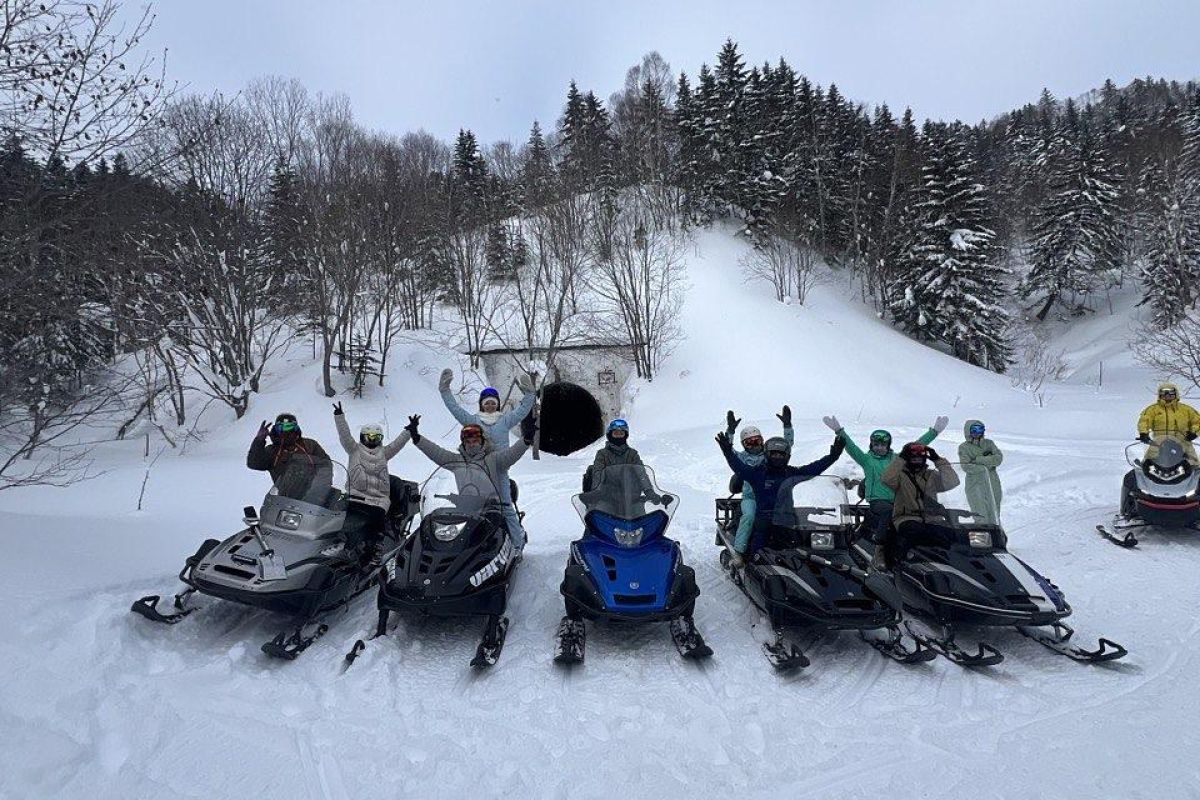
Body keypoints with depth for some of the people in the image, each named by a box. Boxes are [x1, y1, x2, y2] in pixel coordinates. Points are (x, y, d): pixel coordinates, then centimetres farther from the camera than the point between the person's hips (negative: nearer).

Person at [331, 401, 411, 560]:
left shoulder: (384, 453, 23)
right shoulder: (354, 450, 17)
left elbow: (398, 442, 17)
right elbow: (344, 435, 7)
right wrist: (339, 417, -5)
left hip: (378, 504, 1)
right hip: (356, 499, -1)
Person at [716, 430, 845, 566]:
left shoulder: (793, 473, 11)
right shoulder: (757, 472, 2)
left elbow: (815, 468, 4)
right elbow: (739, 467, -12)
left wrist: (833, 456, -8)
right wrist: (728, 452, -28)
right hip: (763, 518, -2)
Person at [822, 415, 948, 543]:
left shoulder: (897, 458, 17)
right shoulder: (867, 459, 8)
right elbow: (851, 447, -5)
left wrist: (934, 431, 13)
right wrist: (840, 432, -20)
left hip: (896, 500, 4)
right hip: (877, 500, -4)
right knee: (889, 510, -33)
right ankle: (878, 538, -19)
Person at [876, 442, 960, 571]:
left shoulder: (932, 476, 20)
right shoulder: (900, 475, 11)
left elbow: (952, 482, 3)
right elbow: (886, 479, -12)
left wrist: (938, 461, -1)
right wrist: (901, 459, -12)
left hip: (931, 519, 3)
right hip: (907, 518, -3)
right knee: (913, 530, -39)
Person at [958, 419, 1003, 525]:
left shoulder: (989, 443, 9)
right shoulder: (963, 447, -1)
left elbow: (999, 458, -5)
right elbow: (966, 467, -12)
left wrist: (979, 460, -15)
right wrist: (988, 465, -10)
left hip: (993, 484, 4)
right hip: (975, 485, -4)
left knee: (995, 515, 12)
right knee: (981, 516, -7)